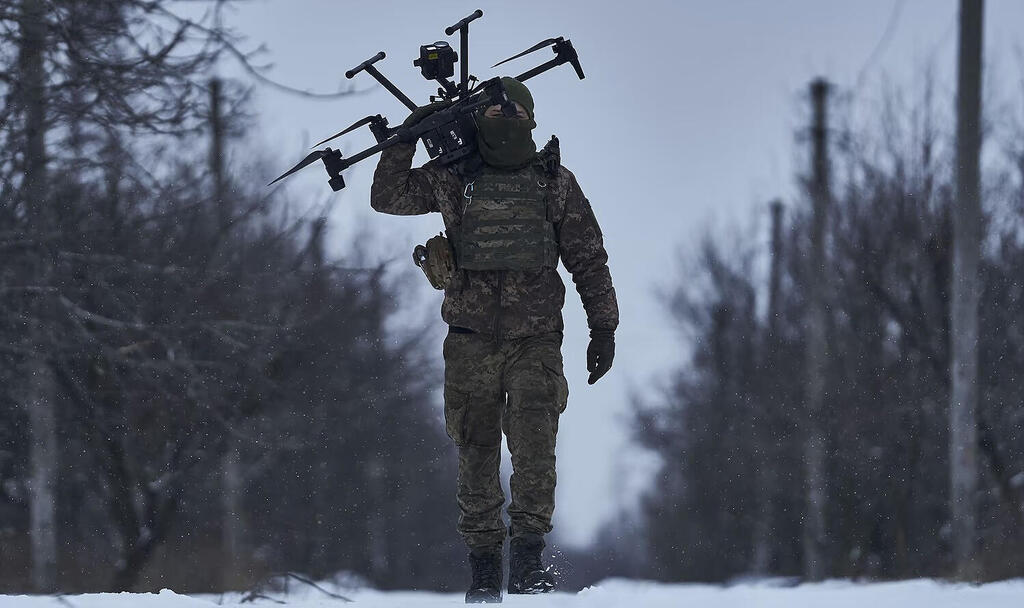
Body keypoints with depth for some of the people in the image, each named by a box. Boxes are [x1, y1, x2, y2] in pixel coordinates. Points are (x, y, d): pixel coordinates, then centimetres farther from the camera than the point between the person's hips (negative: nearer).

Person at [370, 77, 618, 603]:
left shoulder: (556, 183, 6)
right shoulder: (452, 179, 7)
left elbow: (589, 259, 10)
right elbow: (387, 197, 9)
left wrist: (602, 328, 6)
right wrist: (406, 139, -3)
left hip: (535, 339, -1)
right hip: (471, 340, 1)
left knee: (534, 444, -18)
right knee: (476, 456, 2)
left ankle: (528, 558, -14)